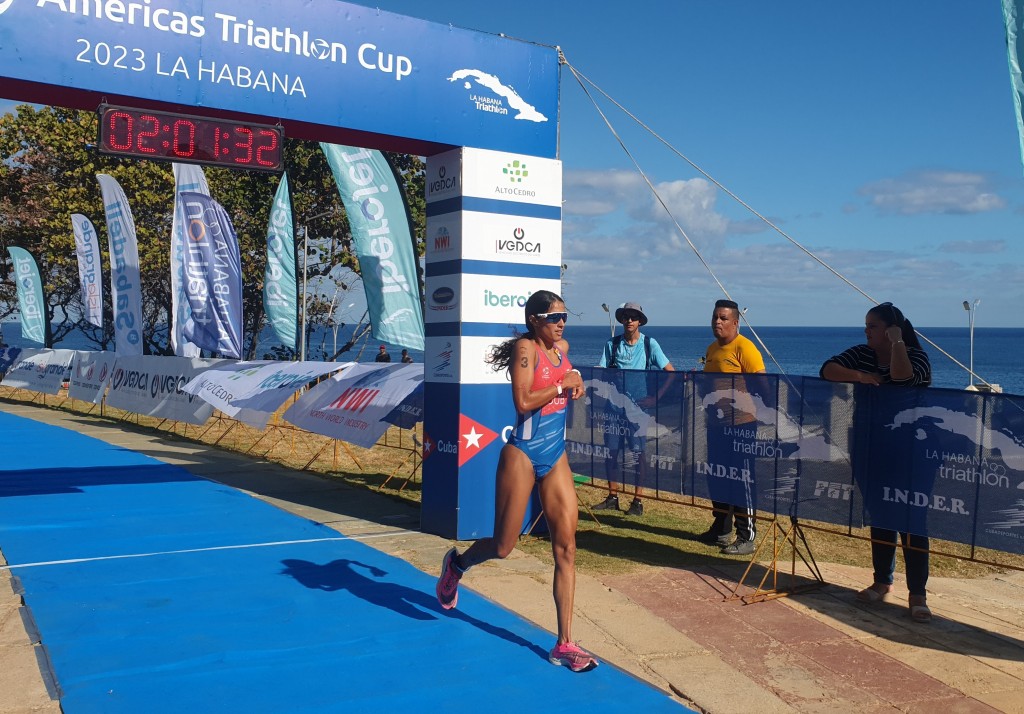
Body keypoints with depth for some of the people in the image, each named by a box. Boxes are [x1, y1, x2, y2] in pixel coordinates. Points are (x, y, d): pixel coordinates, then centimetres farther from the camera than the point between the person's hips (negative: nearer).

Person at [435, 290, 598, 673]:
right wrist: (562, 385, -14)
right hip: (523, 454, -6)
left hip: (557, 458, 6)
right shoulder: (526, 347, -11)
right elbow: (523, 401, -23)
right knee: (502, 547, 5)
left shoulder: (563, 348, 10)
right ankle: (457, 563, 39)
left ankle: (565, 644, 4)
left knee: (566, 548, -1)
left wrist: (575, 385, 12)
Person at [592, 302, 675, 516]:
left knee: (637, 453, 0)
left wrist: (656, 397, -10)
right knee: (610, 450, 6)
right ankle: (613, 497, 19)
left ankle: (638, 500, 10)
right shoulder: (613, 344, 5)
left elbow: (670, 372, -3)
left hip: (638, 404, -3)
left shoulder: (649, 344, -2)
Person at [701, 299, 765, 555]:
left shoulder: (744, 348, -14)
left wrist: (747, 415, -23)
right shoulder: (712, 349, 13)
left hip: (739, 426, -9)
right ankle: (721, 530, 29)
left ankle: (746, 537, 4)